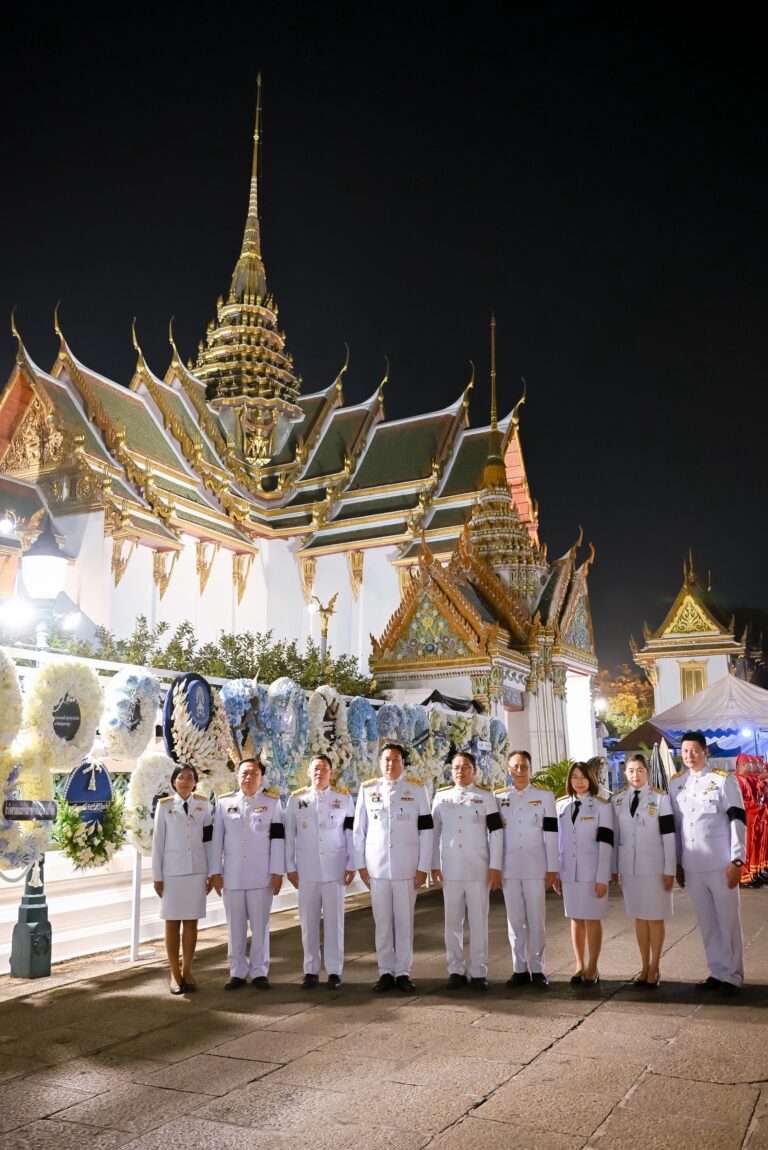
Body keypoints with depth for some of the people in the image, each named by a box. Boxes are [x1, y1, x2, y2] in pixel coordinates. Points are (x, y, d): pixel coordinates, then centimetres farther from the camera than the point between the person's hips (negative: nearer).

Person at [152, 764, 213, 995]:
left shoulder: (203, 804, 4)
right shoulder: (164, 806, 0)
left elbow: (208, 840, 5)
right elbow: (158, 841, 0)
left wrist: (211, 872, 4)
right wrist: (157, 876, -2)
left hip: (197, 870, 1)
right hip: (172, 870, -1)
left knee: (191, 922, 6)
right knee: (172, 922, 4)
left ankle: (187, 971, 15)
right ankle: (175, 974, 13)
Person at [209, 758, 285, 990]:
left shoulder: (272, 802, 1)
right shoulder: (224, 802, 5)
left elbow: (278, 839, -2)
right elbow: (217, 838, 6)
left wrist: (277, 872, -6)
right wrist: (215, 871, 2)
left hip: (261, 874, -1)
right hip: (232, 874, 2)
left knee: (260, 924, 5)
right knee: (235, 925, 8)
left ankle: (259, 972, 15)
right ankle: (237, 972, 19)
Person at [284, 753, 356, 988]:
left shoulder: (344, 798, 3)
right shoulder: (296, 799, 4)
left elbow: (351, 833, 3)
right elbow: (289, 835, 5)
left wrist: (351, 865, -1)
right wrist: (290, 867, 2)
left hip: (334, 869, -1)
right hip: (306, 870, 1)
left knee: (334, 921, 2)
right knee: (308, 921, 5)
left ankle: (334, 971, 12)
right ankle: (311, 970, 16)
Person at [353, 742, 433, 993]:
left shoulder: (417, 789, 1)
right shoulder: (367, 789, 5)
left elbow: (426, 830, 1)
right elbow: (359, 829, 7)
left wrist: (423, 867, -3)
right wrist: (360, 864, 3)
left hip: (406, 867, -1)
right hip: (377, 866, 1)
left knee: (404, 922, 5)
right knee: (382, 922, 7)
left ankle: (403, 972, 15)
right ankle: (385, 972, 17)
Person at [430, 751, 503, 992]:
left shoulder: (485, 797, 2)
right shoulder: (441, 797, 7)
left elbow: (495, 832, -1)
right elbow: (434, 832, 9)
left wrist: (495, 866, -6)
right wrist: (434, 865, 4)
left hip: (478, 870, -2)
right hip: (450, 869, 2)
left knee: (479, 921, 2)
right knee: (452, 922, 7)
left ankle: (479, 972, 11)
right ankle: (456, 970, 17)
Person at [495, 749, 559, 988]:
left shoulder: (544, 795, 3)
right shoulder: (498, 797, 7)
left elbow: (551, 833, 0)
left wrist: (552, 868, -4)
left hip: (535, 867, -1)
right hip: (509, 868, 2)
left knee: (537, 920, 1)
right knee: (515, 920, 6)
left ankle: (537, 969, 11)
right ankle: (520, 969, 14)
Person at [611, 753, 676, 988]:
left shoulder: (660, 798, -6)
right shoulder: (617, 800, 4)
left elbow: (669, 835, -6)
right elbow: (614, 835, 8)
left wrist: (669, 870, -8)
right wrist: (614, 867, 8)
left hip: (654, 867, -3)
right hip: (629, 867, 3)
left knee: (655, 918, 5)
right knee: (639, 917, 11)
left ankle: (654, 968, 16)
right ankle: (645, 967, 21)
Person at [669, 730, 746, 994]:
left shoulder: (724, 780, -6)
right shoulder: (675, 784, 7)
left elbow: (738, 821, -8)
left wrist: (736, 860, -13)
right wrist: (677, 863, 12)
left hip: (720, 865, -4)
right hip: (692, 866, 4)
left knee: (728, 921, 5)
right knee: (706, 923, 12)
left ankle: (733, 976, 17)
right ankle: (718, 972, 24)